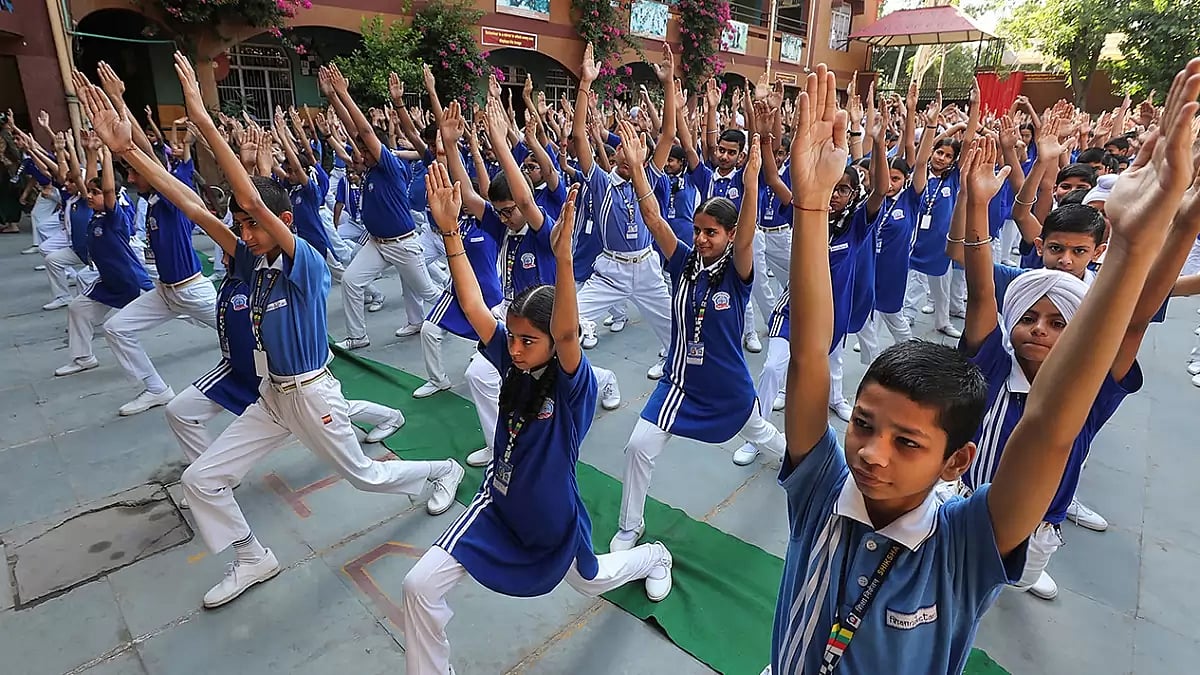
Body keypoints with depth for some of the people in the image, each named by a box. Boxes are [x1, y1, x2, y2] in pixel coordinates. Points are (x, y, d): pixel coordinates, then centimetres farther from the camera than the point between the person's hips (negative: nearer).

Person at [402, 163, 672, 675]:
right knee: (420, 586, -11)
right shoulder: (513, 361, -13)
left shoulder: (572, 383, -27)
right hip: (499, 504, 4)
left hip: (553, 516, -3)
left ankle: (653, 557, 60)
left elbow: (566, 332, -49)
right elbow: (473, 305, -23)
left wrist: (563, 256, -63)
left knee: (590, 581, 28)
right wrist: (450, 230, -30)